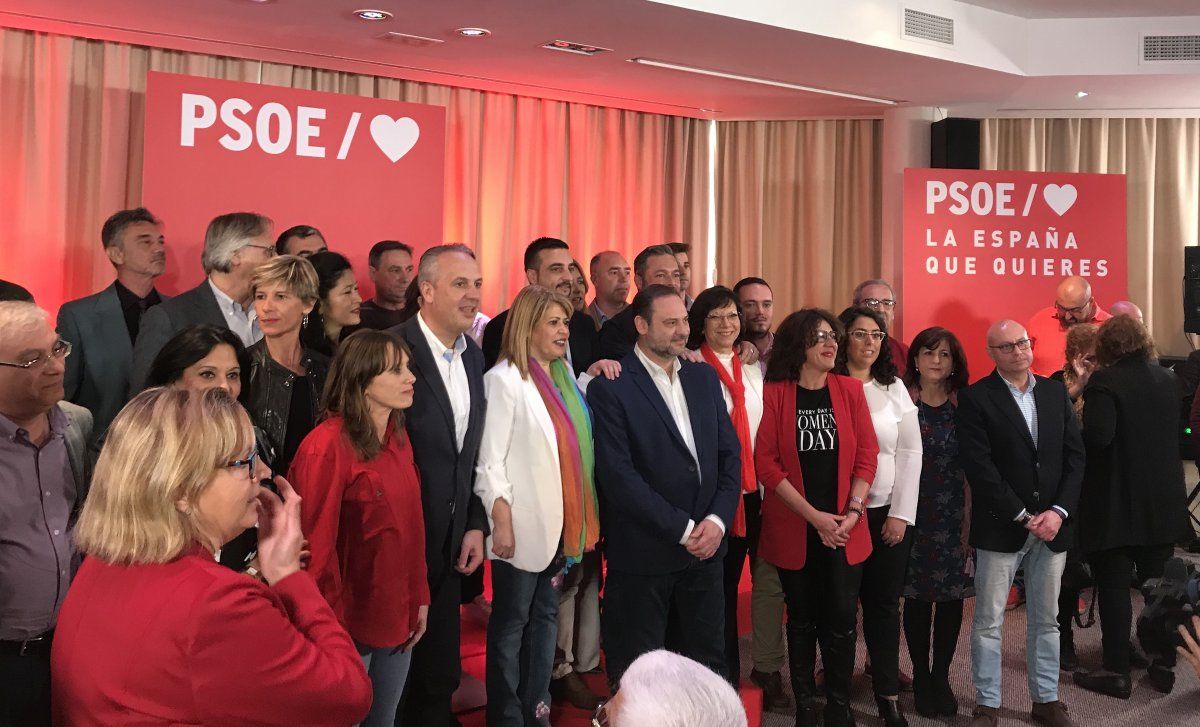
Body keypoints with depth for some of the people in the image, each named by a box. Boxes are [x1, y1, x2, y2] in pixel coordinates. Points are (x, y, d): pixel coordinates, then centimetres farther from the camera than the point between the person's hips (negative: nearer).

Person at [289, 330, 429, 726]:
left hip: (399, 615, 7)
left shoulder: (397, 437, 5)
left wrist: (419, 598, 8)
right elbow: (318, 545, -17)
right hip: (353, 620, -7)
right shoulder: (327, 446, -19)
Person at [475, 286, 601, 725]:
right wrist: (501, 520, -18)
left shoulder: (562, 377, 11)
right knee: (511, 622, 5)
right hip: (522, 525, -7)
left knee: (545, 615, 14)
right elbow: (490, 461, -13)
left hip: (559, 524, 7)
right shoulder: (504, 380, -9)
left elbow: (575, 446, 13)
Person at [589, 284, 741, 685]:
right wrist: (682, 529, -15)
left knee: (708, 660, 14)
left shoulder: (704, 377, 9)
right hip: (643, 554, -5)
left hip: (705, 546, 5)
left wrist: (717, 520, -6)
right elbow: (618, 475, -15)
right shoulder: (610, 388, -9)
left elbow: (729, 453, 9)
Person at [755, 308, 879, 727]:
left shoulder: (850, 390, 3)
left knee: (841, 620, 2)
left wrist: (853, 512, -9)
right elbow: (765, 461, -9)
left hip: (844, 529, 2)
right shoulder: (774, 393, -5)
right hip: (793, 530, -1)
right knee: (802, 620, 9)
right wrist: (814, 516, -12)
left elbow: (867, 454, 3)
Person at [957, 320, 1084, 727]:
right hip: (1000, 528, -4)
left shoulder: (1056, 392, 9)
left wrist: (1059, 511, -8)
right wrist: (1023, 516, -14)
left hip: (1052, 525, 4)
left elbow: (1075, 455, 5)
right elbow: (979, 466, -13)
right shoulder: (975, 398, -6)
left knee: (1046, 619, 13)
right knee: (988, 622, 3)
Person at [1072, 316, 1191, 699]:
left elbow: (1098, 435, -28)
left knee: (1114, 587, 2)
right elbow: (1172, 429, 16)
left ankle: (1117, 671, 6)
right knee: (1159, 584, 17)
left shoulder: (1104, 381, -17)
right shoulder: (1168, 379, 5)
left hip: (1115, 505, -6)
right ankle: (1164, 662, 28)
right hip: (1163, 505, 6)